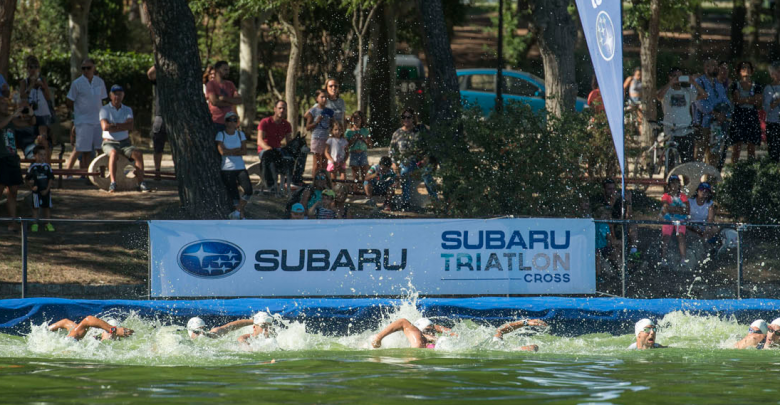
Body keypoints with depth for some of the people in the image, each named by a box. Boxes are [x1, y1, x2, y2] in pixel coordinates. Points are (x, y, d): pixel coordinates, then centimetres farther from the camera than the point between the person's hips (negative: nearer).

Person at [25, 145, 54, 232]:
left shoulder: (47, 166, 2)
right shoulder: (33, 167, -4)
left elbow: (50, 179, 3)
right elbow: (28, 179, -1)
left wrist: (47, 190, -5)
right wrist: (32, 187, -13)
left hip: (46, 191, 2)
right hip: (36, 191, -2)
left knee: (47, 207, 8)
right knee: (35, 207, 3)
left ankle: (48, 224, 16)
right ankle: (35, 224, 9)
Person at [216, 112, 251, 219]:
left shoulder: (240, 134, 10)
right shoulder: (221, 135, 0)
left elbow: (244, 151, -2)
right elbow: (222, 151, -12)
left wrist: (230, 152, -12)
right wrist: (237, 149, -4)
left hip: (240, 167, 3)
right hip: (227, 169, -3)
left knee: (248, 189, -16)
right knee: (233, 194, -6)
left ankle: (238, 212, 0)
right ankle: (241, 215, 6)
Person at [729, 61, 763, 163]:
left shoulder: (757, 87, 12)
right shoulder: (735, 86, 6)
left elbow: (759, 103, 2)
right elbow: (737, 100, -9)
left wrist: (744, 100, -9)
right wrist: (752, 99, -10)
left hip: (752, 117, 2)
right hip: (738, 117, -2)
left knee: (751, 147, 1)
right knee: (737, 148, -8)